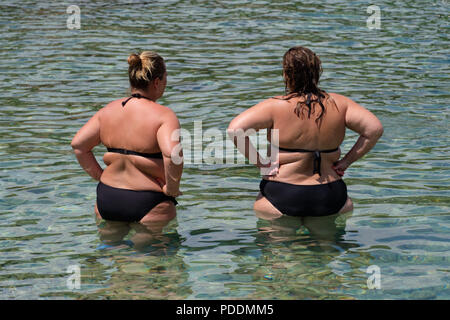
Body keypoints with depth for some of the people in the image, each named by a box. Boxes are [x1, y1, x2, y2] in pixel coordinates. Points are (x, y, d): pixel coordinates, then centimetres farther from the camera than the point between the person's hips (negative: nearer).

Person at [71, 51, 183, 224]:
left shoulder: (109, 110, 5)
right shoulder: (164, 115, -13)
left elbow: (78, 144, 4)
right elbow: (172, 153, -29)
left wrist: (100, 176, 9)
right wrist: (172, 189, -15)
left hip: (106, 198, 5)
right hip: (149, 204, -5)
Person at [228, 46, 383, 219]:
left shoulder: (275, 107, -9)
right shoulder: (339, 104, 0)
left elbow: (235, 129, -16)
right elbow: (375, 129, -1)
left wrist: (260, 162, -7)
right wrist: (346, 162, 3)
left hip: (282, 200, -2)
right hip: (331, 200, 2)